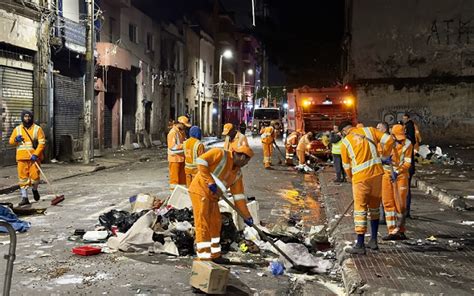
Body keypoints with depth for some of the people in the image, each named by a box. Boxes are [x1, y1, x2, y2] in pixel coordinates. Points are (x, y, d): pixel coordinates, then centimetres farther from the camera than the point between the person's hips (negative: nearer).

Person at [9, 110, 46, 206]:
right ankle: (24, 198, 5)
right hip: (22, 158, 2)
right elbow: (11, 141, 16)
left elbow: (42, 143, -6)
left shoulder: (37, 129, 1)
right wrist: (16, 139, -7)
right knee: (23, 177, 0)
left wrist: (36, 154, -17)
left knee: (35, 176, -5)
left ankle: (35, 189, 27)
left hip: (34, 157, -2)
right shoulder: (17, 129, 11)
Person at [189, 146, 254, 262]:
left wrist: (246, 215, 5)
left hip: (212, 195, 9)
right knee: (203, 224, -7)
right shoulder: (220, 154, -14)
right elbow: (201, 161, -22)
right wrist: (210, 182, -25)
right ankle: (204, 258, -3)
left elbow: (238, 195, 8)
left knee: (215, 225, 14)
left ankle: (214, 255, 27)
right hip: (200, 189, -9)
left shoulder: (237, 173, 6)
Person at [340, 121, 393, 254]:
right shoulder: (369, 130, 6)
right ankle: (373, 241, 23)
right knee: (374, 207, 17)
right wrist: (385, 155, 16)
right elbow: (388, 140, 0)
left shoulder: (345, 142, 1)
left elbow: (347, 167, 7)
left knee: (360, 210, 2)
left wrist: (352, 177, 25)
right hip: (377, 174, 3)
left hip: (360, 178, -3)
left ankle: (360, 245, 3)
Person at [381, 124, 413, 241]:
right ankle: (392, 231, 6)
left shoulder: (407, 144, -9)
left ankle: (400, 231, 13)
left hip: (400, 175, -3)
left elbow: (407, 163, -11)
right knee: (388, 203, 1)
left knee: (400, 204, -1)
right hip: (387, 174, 3)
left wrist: (397, 172, -24)